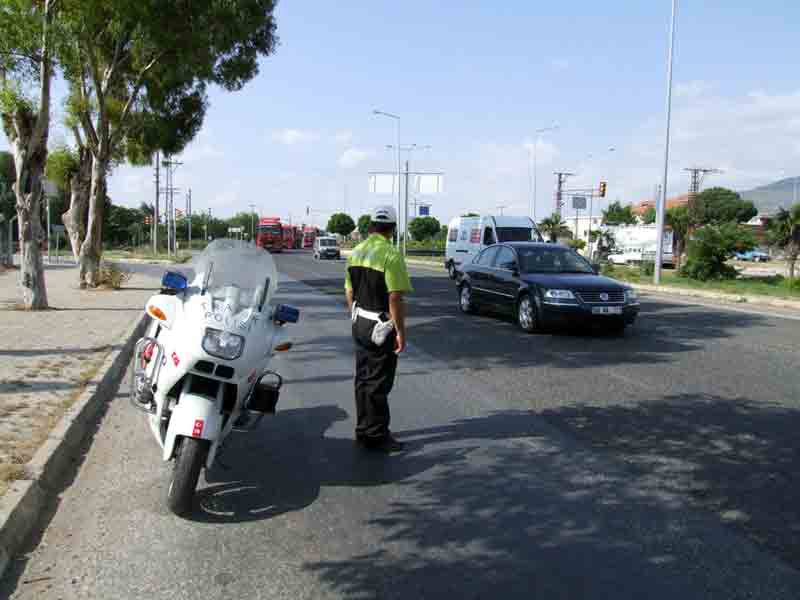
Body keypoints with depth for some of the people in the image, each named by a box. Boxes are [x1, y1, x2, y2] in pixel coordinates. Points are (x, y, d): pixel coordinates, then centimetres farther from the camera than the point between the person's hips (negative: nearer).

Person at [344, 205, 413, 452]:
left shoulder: (356, 252, 8)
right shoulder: (391, 255, -18)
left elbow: (349, 292, 13)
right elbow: (395, 298, -21)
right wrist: (401, 332, -17)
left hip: (360, 323, 8)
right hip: (382, 327, -8)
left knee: (363, 379, 15)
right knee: (378, 383, 0)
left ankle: (363, 429, 25)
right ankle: (376, 435, 8)